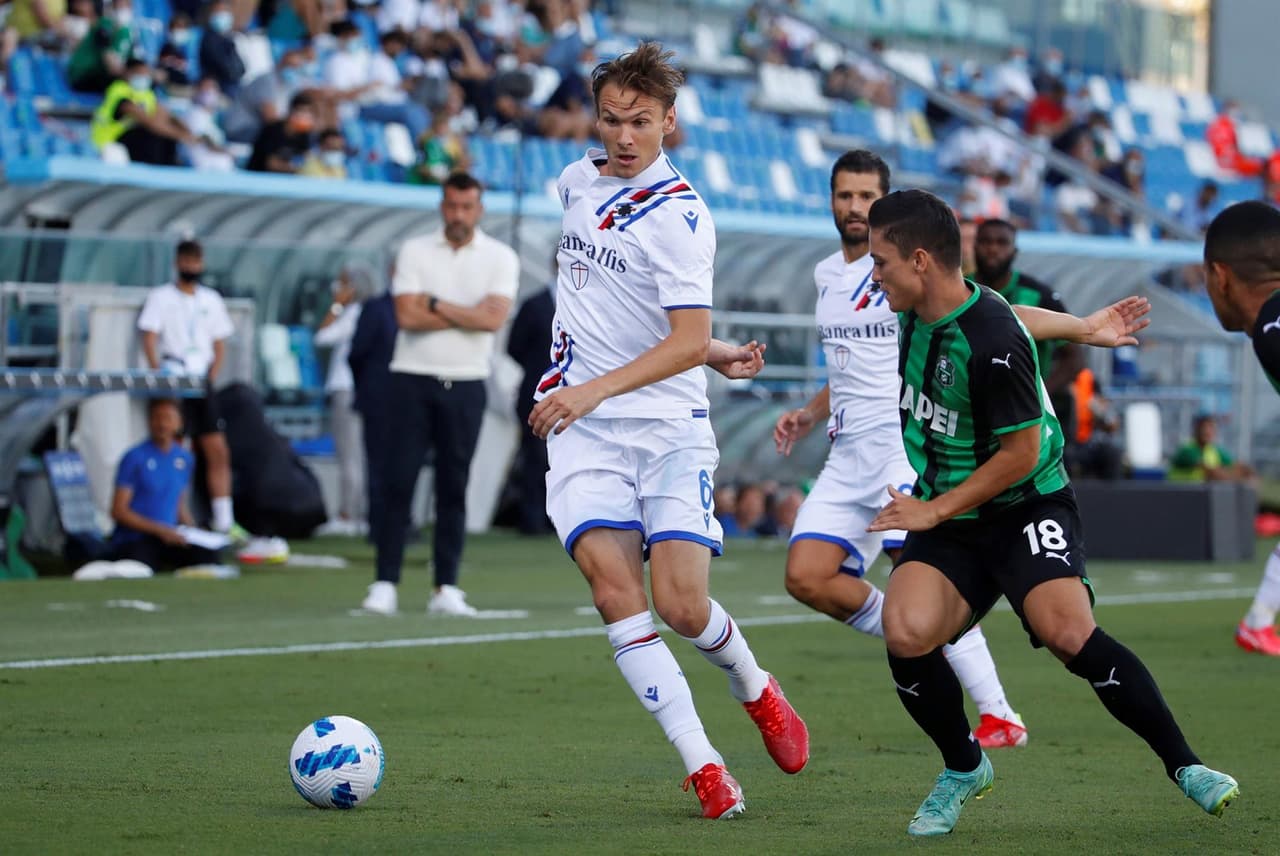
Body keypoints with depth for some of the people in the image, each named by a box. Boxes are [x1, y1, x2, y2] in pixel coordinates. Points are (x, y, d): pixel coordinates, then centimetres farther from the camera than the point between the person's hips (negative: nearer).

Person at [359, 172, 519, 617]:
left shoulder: (500, 258, 3)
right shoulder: (413, 251, 3)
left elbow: (494, 318, -12)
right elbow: (408, 316, -10)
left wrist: (436, 304, -10)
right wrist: (470, 314, -8)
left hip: (466, 385, 1)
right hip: (414, 379, -1)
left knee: (453, 487, 3)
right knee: (398, 481, -5)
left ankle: (446, 589, 6)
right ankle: (385, 584, -2)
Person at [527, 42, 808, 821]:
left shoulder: (679, 215, -13)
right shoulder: (579, 181, 9)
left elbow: (687, 342, -19)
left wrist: (593, 389, -26)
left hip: (668, 426, -5)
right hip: (583, 431, 5)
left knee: (683, 608, -11)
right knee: (614, 589, -15)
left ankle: (756, 689, 24)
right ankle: (702, 764, -11)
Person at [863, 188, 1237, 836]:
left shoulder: (993, 346, -24)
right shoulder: (922, 312, 2)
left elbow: (1021, 452, -19)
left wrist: (934, 511, -14)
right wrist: (1079, 328, 30)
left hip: (1025, 508, -6)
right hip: (945, 520, 6)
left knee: (1068, 632, -28)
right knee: (905, 632, -20)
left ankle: (1184, 765, -11)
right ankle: (963, 769, 5)